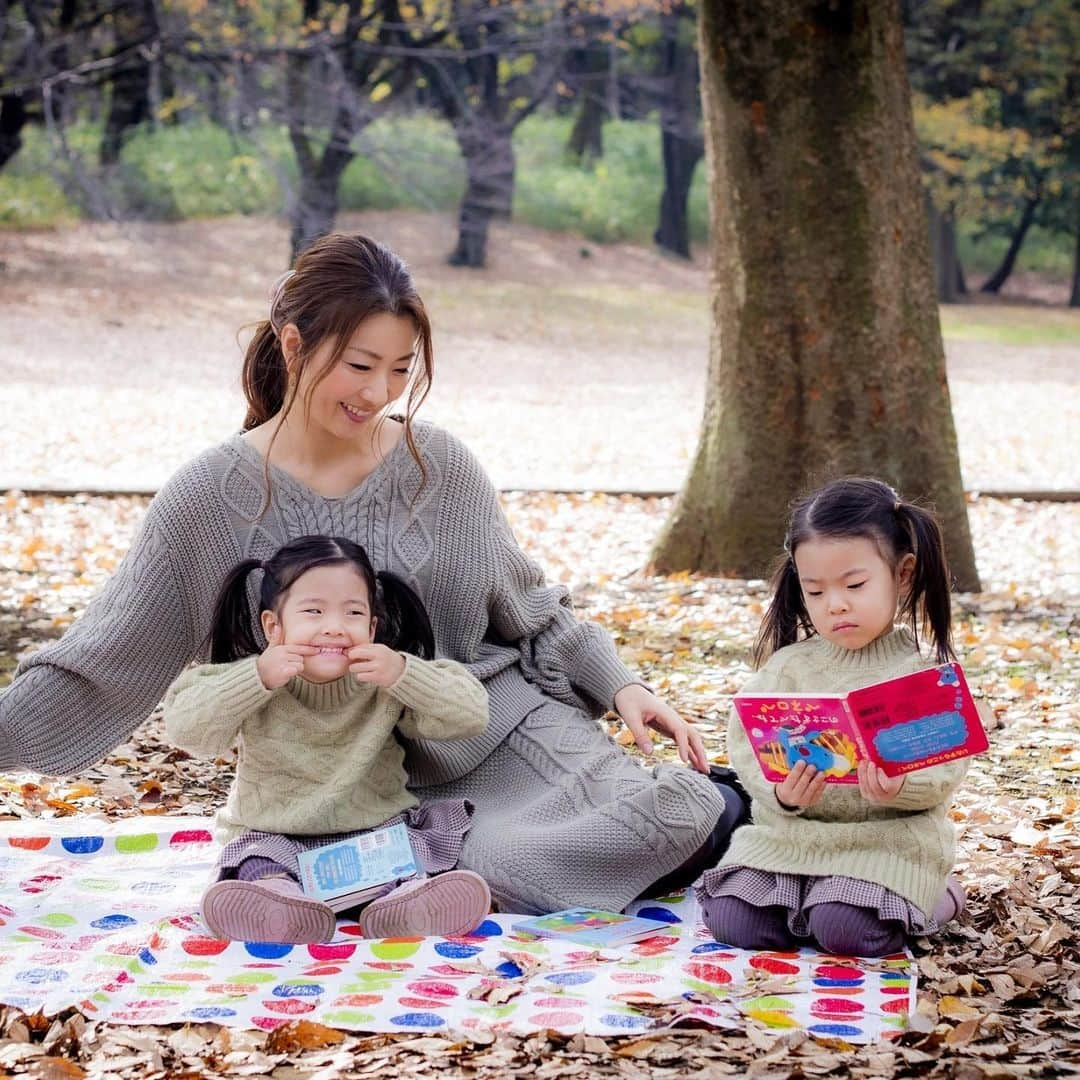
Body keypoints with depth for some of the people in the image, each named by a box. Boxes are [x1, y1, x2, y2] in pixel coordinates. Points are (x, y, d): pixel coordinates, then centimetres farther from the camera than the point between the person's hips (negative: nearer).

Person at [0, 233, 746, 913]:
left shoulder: (441, 466, -2)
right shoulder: (213, 497, -6)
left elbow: (530, 608, 10)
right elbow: (100, 661, -2)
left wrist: (621, 686, -3)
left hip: (504, 722, 1)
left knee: (671, 817, -27)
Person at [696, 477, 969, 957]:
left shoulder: (923, 671, -3)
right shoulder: (787, 667, 6)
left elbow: (946, 766, -9)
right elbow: (747, 743, -1)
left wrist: (900, 786, -30)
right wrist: (780, 791, -21)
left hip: (888, 836, -3)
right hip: (789, 834, 3)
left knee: (844, 930, -26)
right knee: (731, 921, -15)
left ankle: (934, 899, 5)